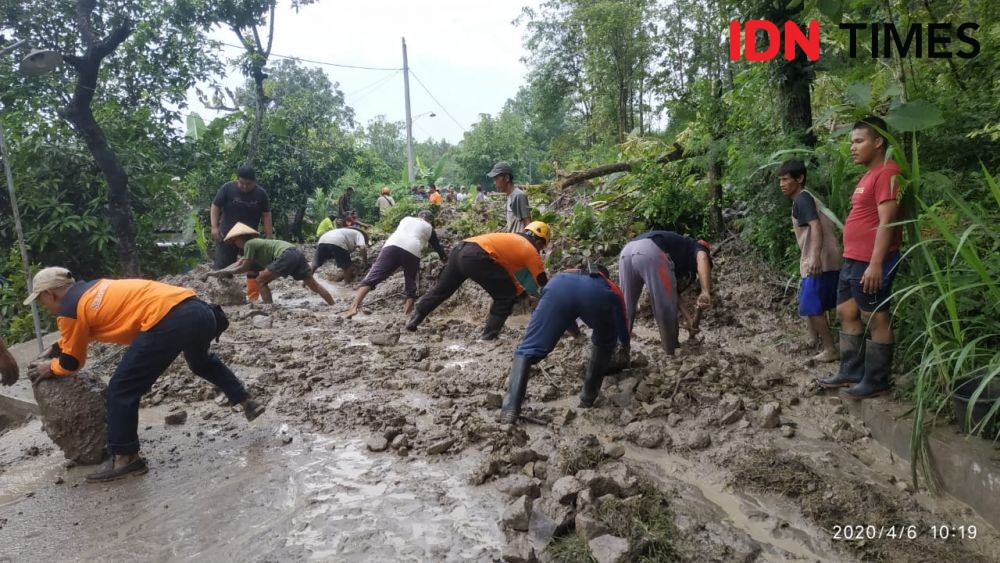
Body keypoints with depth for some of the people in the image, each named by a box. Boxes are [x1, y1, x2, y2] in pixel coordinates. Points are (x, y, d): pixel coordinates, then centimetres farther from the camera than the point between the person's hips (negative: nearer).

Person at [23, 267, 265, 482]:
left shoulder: (69, 310, 7)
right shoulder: (91, 289, 29)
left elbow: (72, 362, 20)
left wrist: (50, 368, 38)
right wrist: (59, 347, 48)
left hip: (169, 321, -9)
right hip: (195, 307, 9)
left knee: (121, 390, 5)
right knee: (201, 362, 37)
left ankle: (125, 458, 13)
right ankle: (248, 403, 38)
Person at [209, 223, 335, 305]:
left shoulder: (249, 243, 6)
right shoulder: (256, 244, 32)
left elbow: (244, 268, 8)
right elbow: (240, 263, 39)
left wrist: (225, 272, 22)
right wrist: (218, 272, 40)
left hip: (287, 255, -9)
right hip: (297, 254, 9)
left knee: (261, 281, 1)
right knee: (313, 284, 11)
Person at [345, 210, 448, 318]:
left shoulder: (406, 219, 35)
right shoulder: (429, 228, 29)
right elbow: (437, 246, 37)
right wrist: (446, 260, 52)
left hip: (392, 245, 1)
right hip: (412, 251, -1)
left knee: (372, 277, -6)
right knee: (411, 284, 16)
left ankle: (354, 307, -20)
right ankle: (407, 313, 9)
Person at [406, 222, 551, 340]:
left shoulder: (513, 240, 32)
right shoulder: (531, 251, 11)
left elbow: (507, 270, 40)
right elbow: (543, 282, 13)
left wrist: (521, 289, 45)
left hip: (459, 249, 8)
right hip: (476, 257, -8)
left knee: (441, 290, 24)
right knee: (506, 296, 6)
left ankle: (413, 320, 32)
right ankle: (489, 336, 6)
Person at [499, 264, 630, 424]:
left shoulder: (567, 272, 50)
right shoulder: (611, 288, 45)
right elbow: (622, 320, 58)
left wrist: (573, 328, 84)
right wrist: (625, 345, 78)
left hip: (559, 287, 1)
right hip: (597, 295, 0)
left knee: (528, 349, -1)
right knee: (605, 344, 30)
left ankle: (510, 408, -18)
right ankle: (588, 397, 27)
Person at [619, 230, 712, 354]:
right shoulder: (696, 247, 24)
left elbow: (674, 294, 33)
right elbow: (702, 258, -2)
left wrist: (689, 319, 25)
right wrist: (706, 292, -13)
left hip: (627, 251, 8)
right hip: (651, 251, -8)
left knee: (626, 308, 21)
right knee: (667, 310, 6)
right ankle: (671, 356, 17)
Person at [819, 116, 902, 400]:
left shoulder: (887, 173, -14)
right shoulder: (869, 175, 17)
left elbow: (887, 221, -20)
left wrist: (875, 263, -24)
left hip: (871, 264, -10)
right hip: (852, 261, 10)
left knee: (875, 319, -1)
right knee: (846, 313, 14)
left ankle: (876, 382, 9)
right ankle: (851, 372, 25)